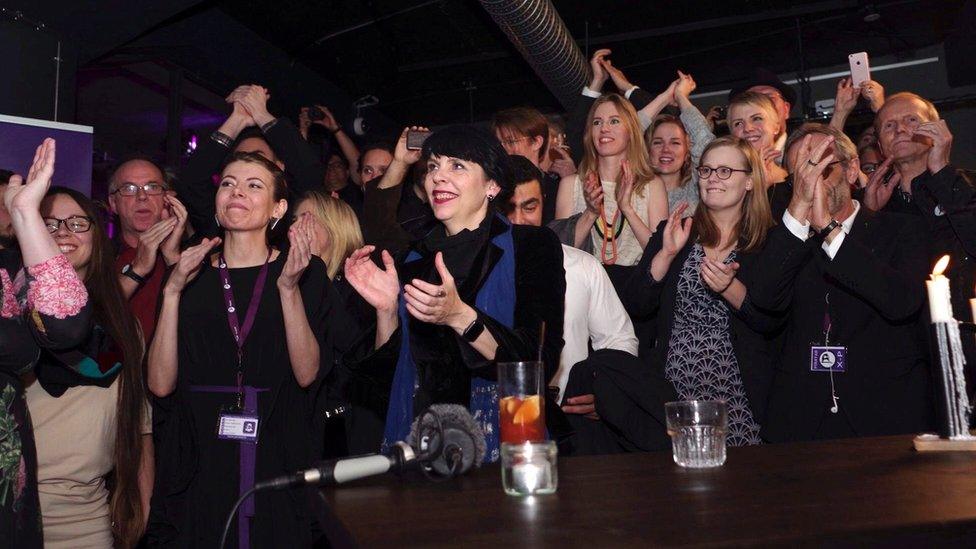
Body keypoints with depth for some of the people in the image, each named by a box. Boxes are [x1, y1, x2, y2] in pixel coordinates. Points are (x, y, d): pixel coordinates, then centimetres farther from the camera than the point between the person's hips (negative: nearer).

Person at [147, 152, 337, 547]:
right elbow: (161, 383, -5)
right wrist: (172, 292, -14)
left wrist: (288, 288, -23)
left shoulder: (306, 273, -1)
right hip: (199, 467, 2)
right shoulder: (190, 277, 5)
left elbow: (307, 374, -13)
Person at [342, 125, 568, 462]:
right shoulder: (414, 260, 15)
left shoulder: (532, 245, 2)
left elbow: (540, 363, -10)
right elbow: (391, 372, 12)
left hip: (503, 447, -3)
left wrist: (460, 317, -21)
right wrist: (387, 310, -4)